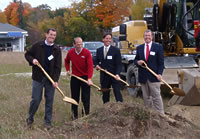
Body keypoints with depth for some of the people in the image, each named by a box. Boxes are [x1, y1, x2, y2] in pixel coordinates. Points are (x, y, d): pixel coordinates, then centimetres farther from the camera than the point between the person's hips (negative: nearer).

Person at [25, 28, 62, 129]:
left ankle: (48, 122, 17)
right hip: (38, 78, -1)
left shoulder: (57, 50, 1)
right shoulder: (37, 46, -1)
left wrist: (55, 80, -12)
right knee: (36, 99, 0)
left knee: (49, 101, 6)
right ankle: (30, 119, 20)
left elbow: (58, 66, -3)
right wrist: (32, 60, -12)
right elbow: (27, 54, 10)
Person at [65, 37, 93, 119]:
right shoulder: (70, 52, -1)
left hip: (85, 77, -3)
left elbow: (90, 66, -21)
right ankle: (74, 115, 19)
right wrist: (68, 70, 7)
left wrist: (89, 78, -32)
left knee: (86, 98, -2)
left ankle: (86, 115, 4)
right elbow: (66, 61, 21)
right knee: (74, 97, 9)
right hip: (74, 77, 4)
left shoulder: (87, 52, -13)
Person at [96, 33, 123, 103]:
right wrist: (97, 65, -4)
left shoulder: (116, 50, -3)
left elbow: (119, 64, -7)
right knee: (105, 95, 10)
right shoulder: (99, 50, 10)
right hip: (104, 76, 4)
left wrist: (117, 74, -22)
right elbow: (97, 61, 20)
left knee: (117, 94, -5)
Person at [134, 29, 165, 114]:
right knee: (146, 97, 8)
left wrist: (159, 73, -14)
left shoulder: (158, 47, 2)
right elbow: (135, 60, 18)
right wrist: (137, 62, -7)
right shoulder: (139, 48, 13)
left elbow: (161, 62, -1)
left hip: (154, 76, -4)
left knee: (156, 97, -5)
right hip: (143, 77, 4)